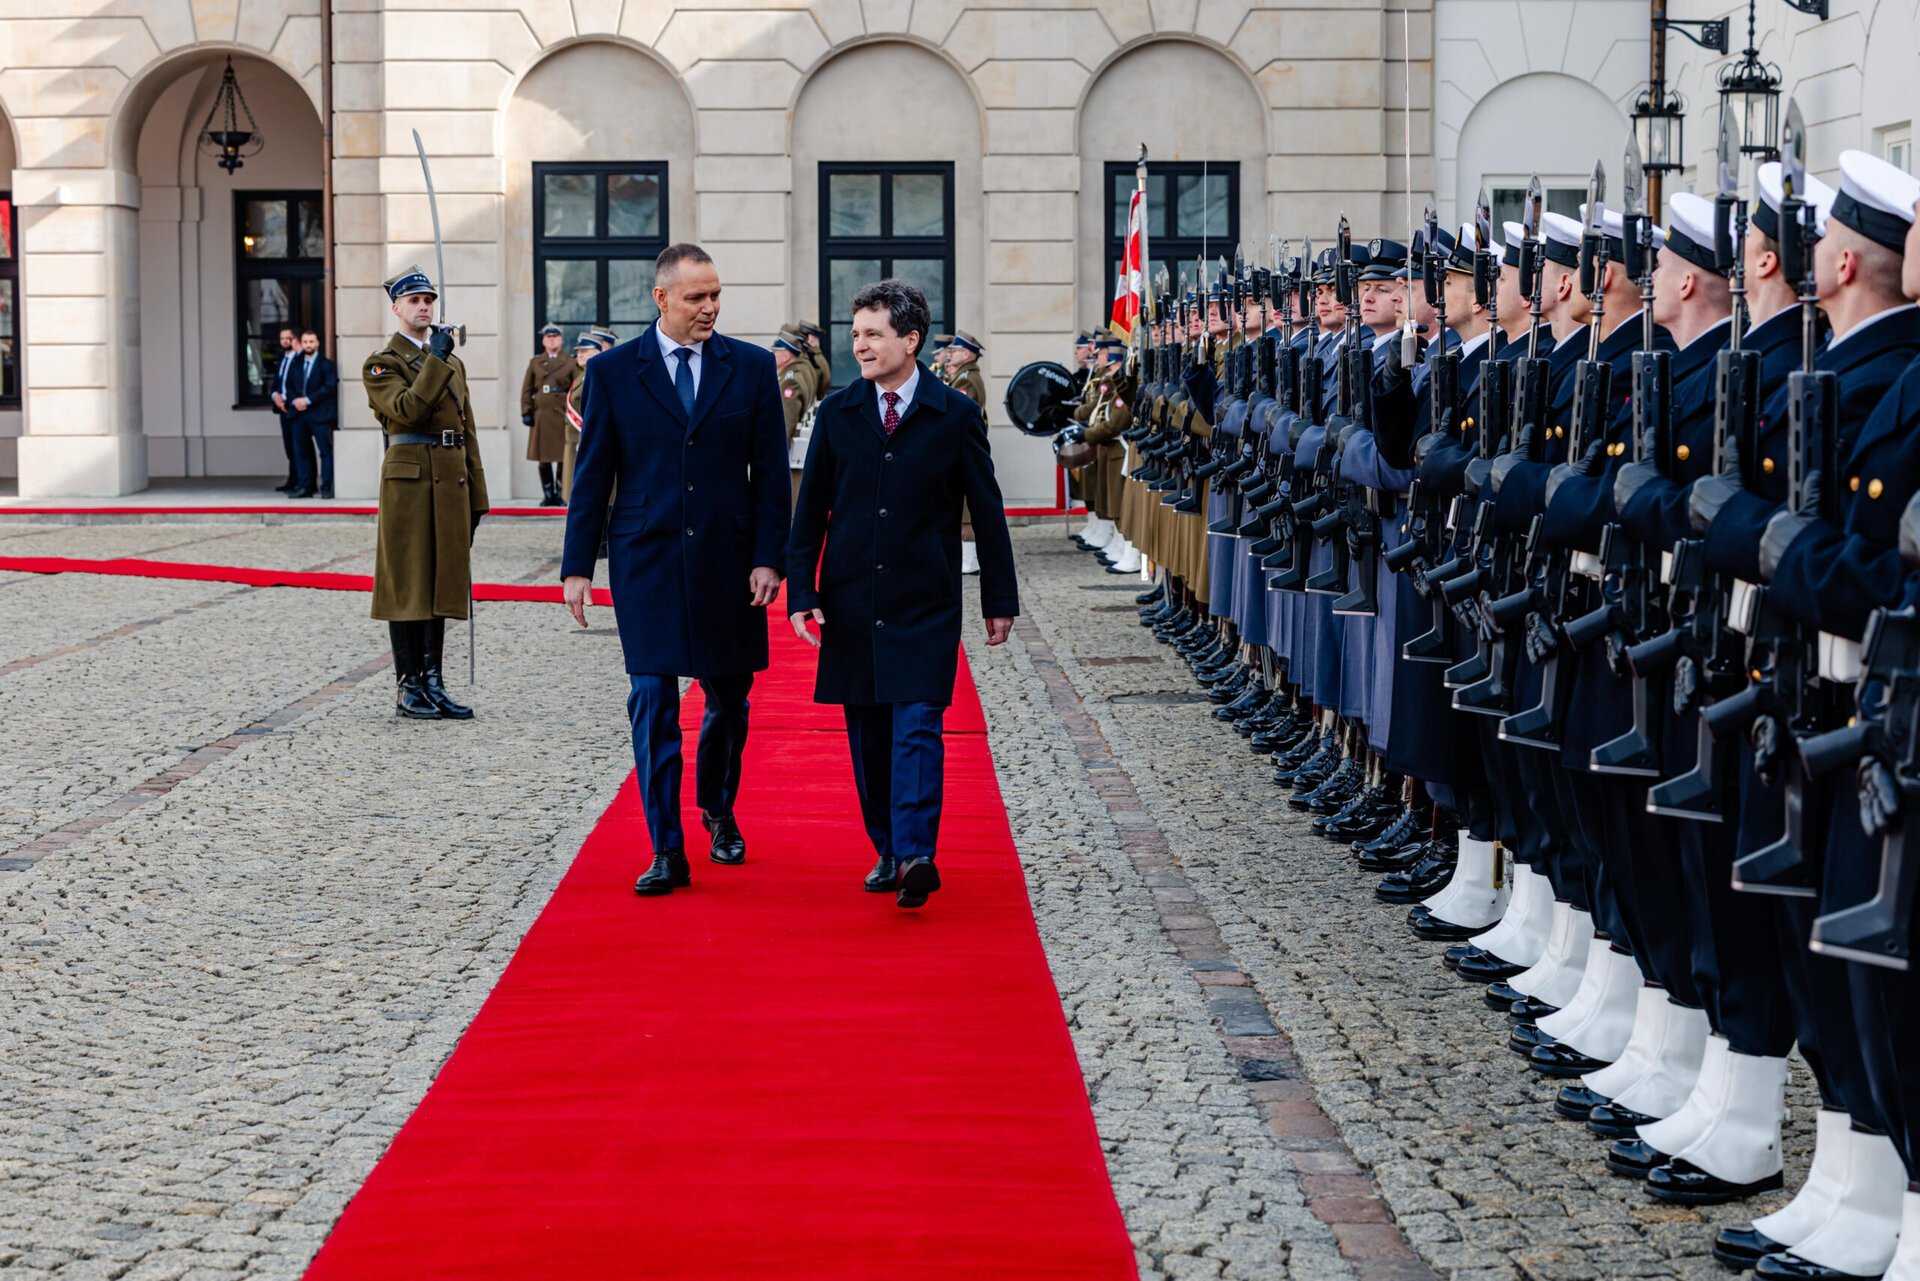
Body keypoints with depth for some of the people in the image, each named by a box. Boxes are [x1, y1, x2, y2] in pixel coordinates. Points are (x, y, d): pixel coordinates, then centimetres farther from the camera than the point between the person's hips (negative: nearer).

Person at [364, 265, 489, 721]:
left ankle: (433, 684, 14)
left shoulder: (453, 363, 18)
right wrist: (435, 358, -17)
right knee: (407, 585, -3)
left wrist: (476, 496, 13)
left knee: (442, 581, 8)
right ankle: (409, 689, 2)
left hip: (451, 482, 6)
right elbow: (407, 409, -21)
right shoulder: (381, 365, -2)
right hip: (408, 479, -6)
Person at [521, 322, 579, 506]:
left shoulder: (570, 363, 7)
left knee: (564, 457, -4)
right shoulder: (535, 363, 13)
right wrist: (526, 412, 1)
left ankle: (561, 493, 3)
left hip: (563, 414, -2)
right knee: (543, 458, 1)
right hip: (541, 415, 2)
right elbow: (526, 390, 11)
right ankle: (548, 494, 7)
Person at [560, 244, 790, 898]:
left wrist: (769, 558, -5)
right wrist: (577, 566, 0)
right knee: (652, 703, -5)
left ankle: (719, 811, 38)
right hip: (646, 561, -1)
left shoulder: (751, 368, 3)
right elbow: (592, 475, 4)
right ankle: (667, 852, -1)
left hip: (728, 560, 1)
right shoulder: (613, 371, 2)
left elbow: (770, 473, 4)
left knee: (728, 698, 12)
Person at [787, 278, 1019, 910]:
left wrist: (1000, 600, 5)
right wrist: (801, 592, 0)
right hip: (852, 605, 3)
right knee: (868, 736, 8)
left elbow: (988, 513, 4)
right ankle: (887, 852, 19)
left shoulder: (956, 416, -1)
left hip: (924, 606, -3)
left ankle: (916, 857, -20)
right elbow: (811, 510, 8)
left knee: (917, 729, -13)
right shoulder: (836, 413, 5)